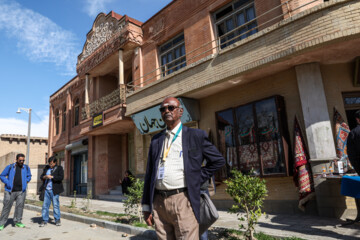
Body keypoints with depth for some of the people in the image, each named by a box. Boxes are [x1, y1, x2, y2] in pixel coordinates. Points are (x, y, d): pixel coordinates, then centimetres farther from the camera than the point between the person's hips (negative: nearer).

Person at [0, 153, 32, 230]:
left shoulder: (26, 168, 8)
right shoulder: (10, 167, 1)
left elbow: (29, 176, 22)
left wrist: (24, 182, 5)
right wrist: (8, 183, -6)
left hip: (21, 191, 2)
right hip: (10, 191, -2)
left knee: (20, 206, 4)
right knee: (6, 207, 2)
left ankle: (17, 221, 18)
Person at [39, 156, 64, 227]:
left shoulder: (59, 168, 2)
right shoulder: (46, 168, 17)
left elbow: (61, 177, -9)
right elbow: (41, 176, 17)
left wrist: (52, 177, -17)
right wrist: (44, 177, -6)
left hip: (54, 190, -4)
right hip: (46, 190, 4)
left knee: (56, 205, -1)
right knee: (45, 205, 4)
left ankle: (57, 220, 10)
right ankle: (45, 220, 13)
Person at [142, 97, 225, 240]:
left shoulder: (196, 135, 3)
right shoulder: (156, 140, 13)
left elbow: (218, 161, 8)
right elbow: (149, 173, 13)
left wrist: (198, 179, 1)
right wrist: (146, 206, 11)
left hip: (183, 201, -3)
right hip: (158, 202, 4)